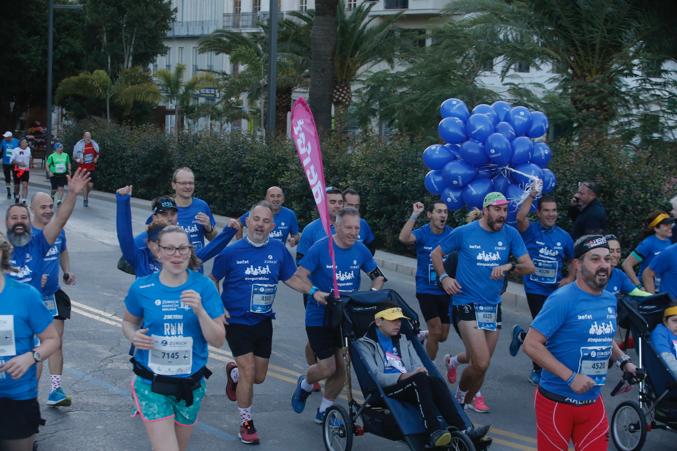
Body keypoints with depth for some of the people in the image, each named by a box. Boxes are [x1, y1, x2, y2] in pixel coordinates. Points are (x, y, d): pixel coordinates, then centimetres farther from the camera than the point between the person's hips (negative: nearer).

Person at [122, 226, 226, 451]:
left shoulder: (204, 286, -9)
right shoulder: (141, 288, -8)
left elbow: (218, 341, -10)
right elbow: (129, 322, 11)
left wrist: (199, 310, -25)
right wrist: (133, 336, -12)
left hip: (190, 384, 2)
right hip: (151, 382, -2)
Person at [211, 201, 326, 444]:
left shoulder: (278, 249, -4)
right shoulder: (231, 252, -12)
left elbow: (292, 277, 6)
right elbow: (213, 280, 2)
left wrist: (315, 292, -7)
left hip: (263, 322, 4)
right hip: (237, 321, -4)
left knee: (259, 377, 12)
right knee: (248, 372, -10)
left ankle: (233, 372, 46)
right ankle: (246, 424, 8)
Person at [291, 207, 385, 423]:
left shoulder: (360, 250, -1)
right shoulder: (321, 247, -13)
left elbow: (378, 276, 10)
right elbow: (300, 276, -14)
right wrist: (315, 292, -30)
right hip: (320, 317, -4)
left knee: (342, 369, 5)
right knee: (327, 368, -7)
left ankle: (324, 410, 26)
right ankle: (305, 384, 28)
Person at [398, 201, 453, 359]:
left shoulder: (452, 234, -2)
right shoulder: (422, 233, -10)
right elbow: (403, 238, -30)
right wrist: (414, 215, -29)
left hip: (446, 291, 4)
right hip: (426, 291, -4)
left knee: (442, 337, 11)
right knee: (436, 331, -11)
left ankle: (424, 336, 46)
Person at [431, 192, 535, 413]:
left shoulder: (510, 234, 0)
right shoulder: (464, 233, -6)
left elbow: (530, 267, -1)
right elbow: (436, 254, 7)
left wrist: (509, 266, -20)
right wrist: (444, 278, -7)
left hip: (493, 306, 4)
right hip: (467, 304, -4)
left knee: (481, 363, 11)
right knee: (482, 363, -14)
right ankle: (463, 392, 15)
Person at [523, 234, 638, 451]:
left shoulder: (610, 300, 5)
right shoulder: (562, 300, -17)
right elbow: (532, 344, -21)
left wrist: (624, 361, 6)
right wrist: (571, 377, -24)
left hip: (593, 402, 6)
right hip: (557, 402, -6)